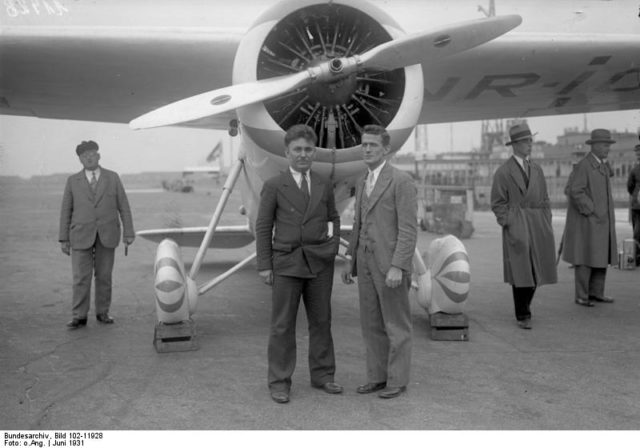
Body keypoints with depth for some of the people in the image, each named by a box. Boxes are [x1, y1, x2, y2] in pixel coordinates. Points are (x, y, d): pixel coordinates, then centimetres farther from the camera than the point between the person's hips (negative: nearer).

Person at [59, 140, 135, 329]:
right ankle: (79, 317, 3)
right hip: (82, 236, 0)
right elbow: (66, 210, 4)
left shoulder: (112, 178, 2)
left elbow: (123, 206, 1)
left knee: (104, 275, 5)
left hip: (106, 235, 0)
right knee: (81, 277, -3)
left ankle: (102, 313, 17)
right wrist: (64, 239, 1)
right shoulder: (73, 181, 2)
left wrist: (128, 232, -5)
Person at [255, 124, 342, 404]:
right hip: (286, 263, -3)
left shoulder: (324, 186, 8)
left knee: (321, 320, 10)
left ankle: (322, 375, 23)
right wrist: (264, 265, -5)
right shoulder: (274, 186, -2)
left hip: (320, 263, 3)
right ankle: (279, 382, 10)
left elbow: (333, 217, 21)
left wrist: (334, 243, 4)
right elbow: (263, 227, -1)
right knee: (282, 324, 1)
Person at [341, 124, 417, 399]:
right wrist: (351, 261, 14)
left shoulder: (401, 181, -12)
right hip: (366, 263, 8)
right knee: (371, 324, 11)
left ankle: (397, 380, 14)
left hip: (391, 264, -7)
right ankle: (377, 376, 22)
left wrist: (397, 267, -22)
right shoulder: (362, 182, 13)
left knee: (396, 325, 3)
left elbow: (408, 229, -16)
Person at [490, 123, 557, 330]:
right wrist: (508, 226, -11)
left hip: (537, 224, 5)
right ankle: (522, 316, 7)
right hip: (516, 225, -5)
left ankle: (524, 304, 30)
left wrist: (547, 227, 8)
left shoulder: (537, 169, 13)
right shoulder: (503, 171, -2)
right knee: (521, 271, -5)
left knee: (535, 270, 7)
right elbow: (498, 203, -2)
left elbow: (544, 200, 16)